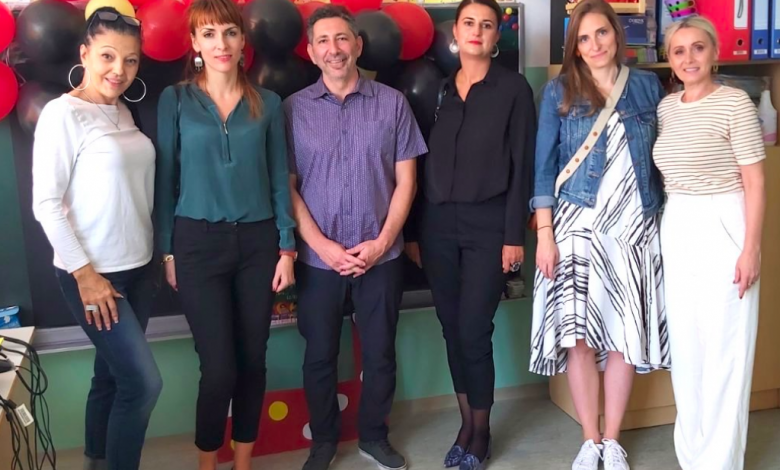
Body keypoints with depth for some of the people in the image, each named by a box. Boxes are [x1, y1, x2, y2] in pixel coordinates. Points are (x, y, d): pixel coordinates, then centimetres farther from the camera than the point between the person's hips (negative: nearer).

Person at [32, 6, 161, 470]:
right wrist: (84, 273, -15)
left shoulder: (122, 111, 8)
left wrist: (156, 252, 10)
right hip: (93, 274, -7)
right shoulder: (63, 113, -12)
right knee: (144, 382, -6)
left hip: (138, 268, 7)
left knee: (112, 375, 16)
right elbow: (46, 203, -14)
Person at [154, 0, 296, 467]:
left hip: (257, 241, 2)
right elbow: (166, 179, 2)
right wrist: (167, 251, 0)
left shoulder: (267, 103, 4)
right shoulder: (176, 100, 0)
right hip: (198, 242, -2)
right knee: (219, 365, -1)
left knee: (252, 359, 8)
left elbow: (279, 179, 6)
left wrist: (287, 247, 1)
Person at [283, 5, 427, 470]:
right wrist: (322, 246, -10)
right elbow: (288, 187, -2)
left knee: (380, 353, 11)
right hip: (317, 258, 0)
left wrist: (381, 243, -8)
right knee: (319, 356, 12)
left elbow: (405, 181, 1)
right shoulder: (294, 108, 0)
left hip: (381, 256, 0)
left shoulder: (392, 103, 0)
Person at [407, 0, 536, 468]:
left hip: (487, 224, -4)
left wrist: (514, 234, -10)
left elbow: (522, 165, -5)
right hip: (438, 223, 4)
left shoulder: (514, 87, -1)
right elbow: (427, 162, 10)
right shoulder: (438, 88, 10)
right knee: (452, 328, 10)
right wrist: (415, 230, 7)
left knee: (474, 331, -3)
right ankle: (466, 424, 26)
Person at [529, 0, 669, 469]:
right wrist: (544, 234, -7)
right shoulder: (559, 91, 3)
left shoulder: (648, 86, 8)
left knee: (626, 334, 3)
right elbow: (544, 166, 0)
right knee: (580, 334, -3)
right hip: (577, 225, -1)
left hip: (635, 227, 2)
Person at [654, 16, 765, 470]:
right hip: (677, 231, 6)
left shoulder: (736, 103, -9)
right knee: (685, 342, 13)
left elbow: (755, 182, -11)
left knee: (725, 346, 1)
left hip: (723, 228, -6)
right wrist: (664, 231, 11)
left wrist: (751, 248, -15)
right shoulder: (666, 106, 9)